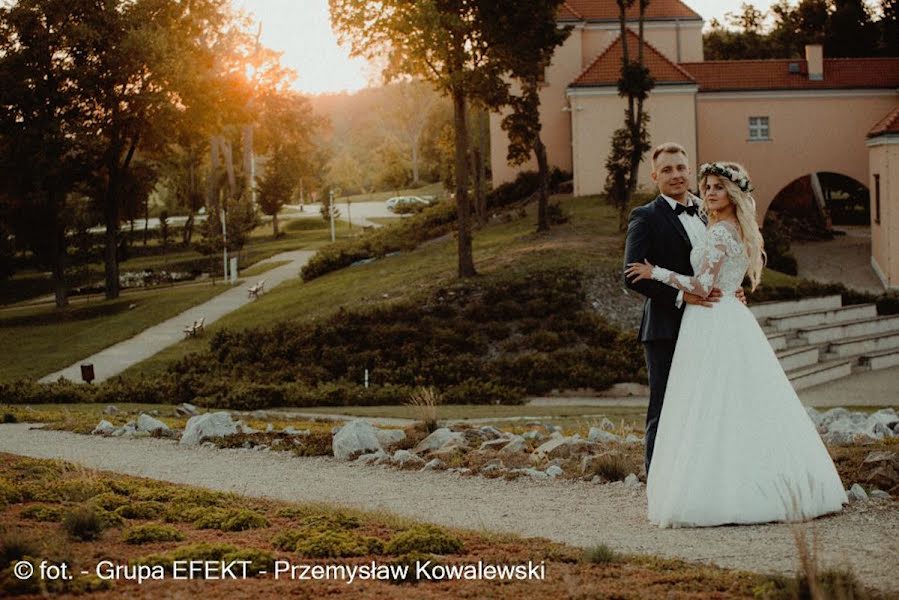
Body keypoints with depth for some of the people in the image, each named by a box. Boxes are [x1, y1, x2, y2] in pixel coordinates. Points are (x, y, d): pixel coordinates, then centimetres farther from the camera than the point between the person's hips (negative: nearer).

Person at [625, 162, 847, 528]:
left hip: (713, 328, -10)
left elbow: (702, 286, -18)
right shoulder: (742, 231, 15)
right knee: (750, 410, 10)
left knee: (710, 413, -8)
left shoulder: (720, 232, -13)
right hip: (735, 322, 10)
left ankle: (714, 497, -9)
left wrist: (655, 273, -10)